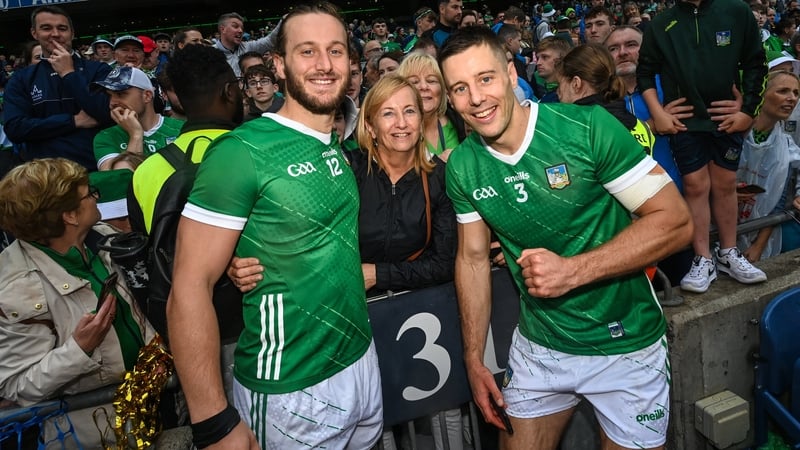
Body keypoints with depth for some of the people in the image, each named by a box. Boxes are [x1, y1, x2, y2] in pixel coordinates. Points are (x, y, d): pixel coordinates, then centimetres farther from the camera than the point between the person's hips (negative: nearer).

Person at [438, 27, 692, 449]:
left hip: (625, 345, -3)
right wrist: (473, 360, 4)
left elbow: (675, 221, -18)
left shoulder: (587, 128, -20)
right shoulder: (462, 167, -6)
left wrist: (574, 270, -28)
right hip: (538, 346, 4)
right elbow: (473, 258, 4)